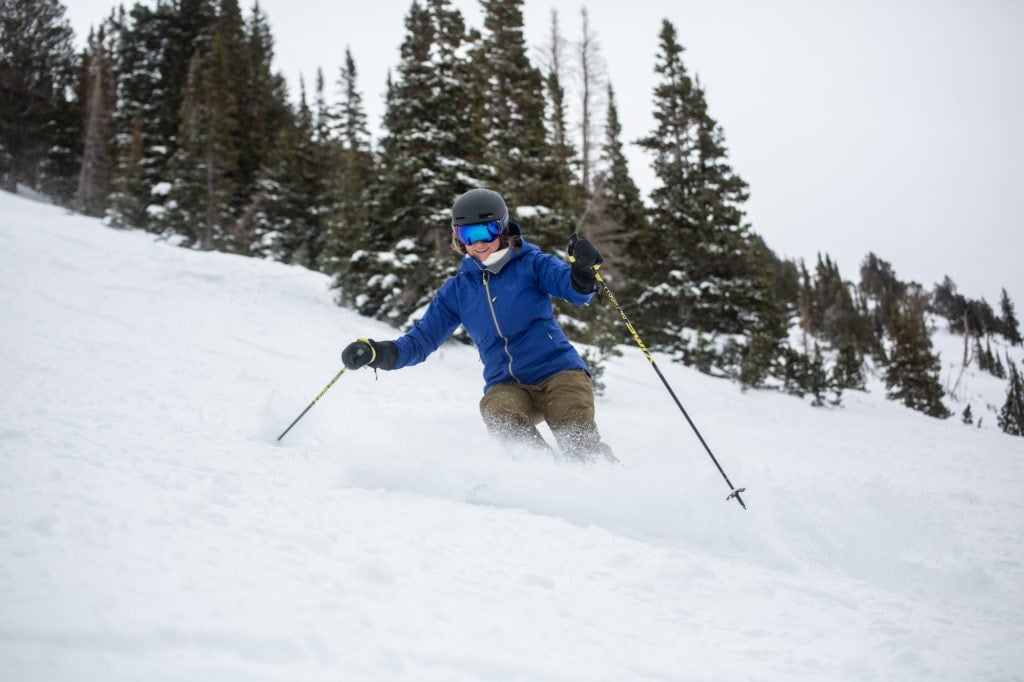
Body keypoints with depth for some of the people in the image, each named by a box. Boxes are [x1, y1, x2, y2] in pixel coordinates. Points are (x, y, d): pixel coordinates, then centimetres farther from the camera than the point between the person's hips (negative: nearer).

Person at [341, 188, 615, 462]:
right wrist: (376, 352, -8)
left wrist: (584, 270, -35)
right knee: (497, 411, -32)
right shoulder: (457, 290, 11)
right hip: (506, 385, 2)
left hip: (558, 370, -2)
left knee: (579, 438, -28)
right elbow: (421, 339, 11)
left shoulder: (531, 264, 4)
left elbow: (576, 290, -10)